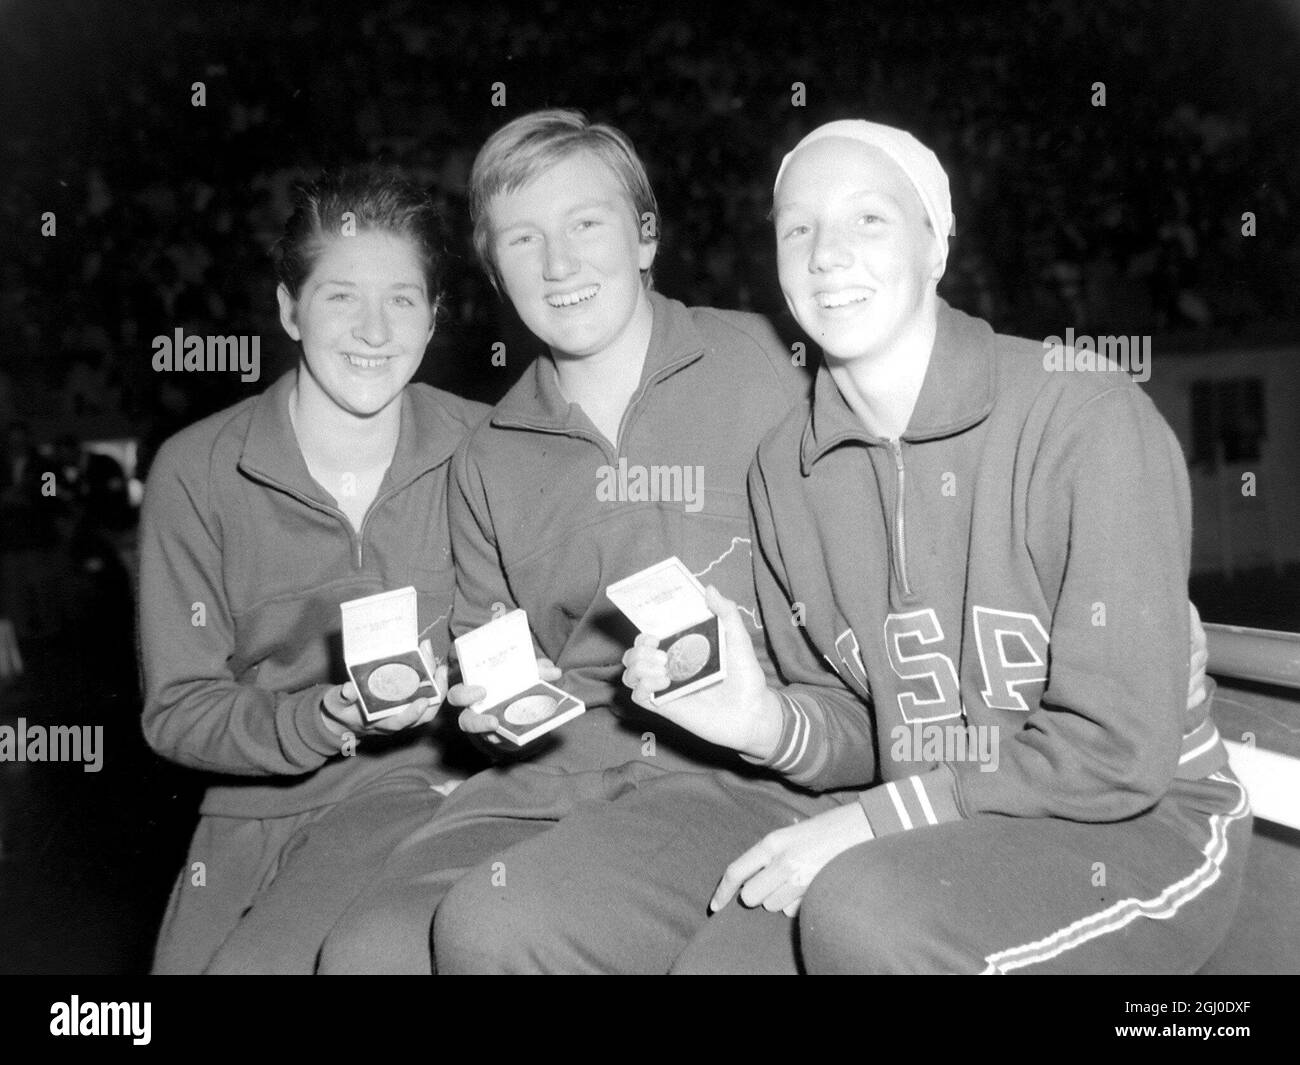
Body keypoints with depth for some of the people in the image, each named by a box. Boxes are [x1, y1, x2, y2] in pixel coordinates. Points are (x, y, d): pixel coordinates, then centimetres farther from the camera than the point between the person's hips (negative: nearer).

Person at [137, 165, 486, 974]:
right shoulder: (195, 473, -4)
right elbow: (177, 709, -3)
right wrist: (324, 720, -19)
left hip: (416, 787, -1)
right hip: (254, 805, 2)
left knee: (257, 964, -24)